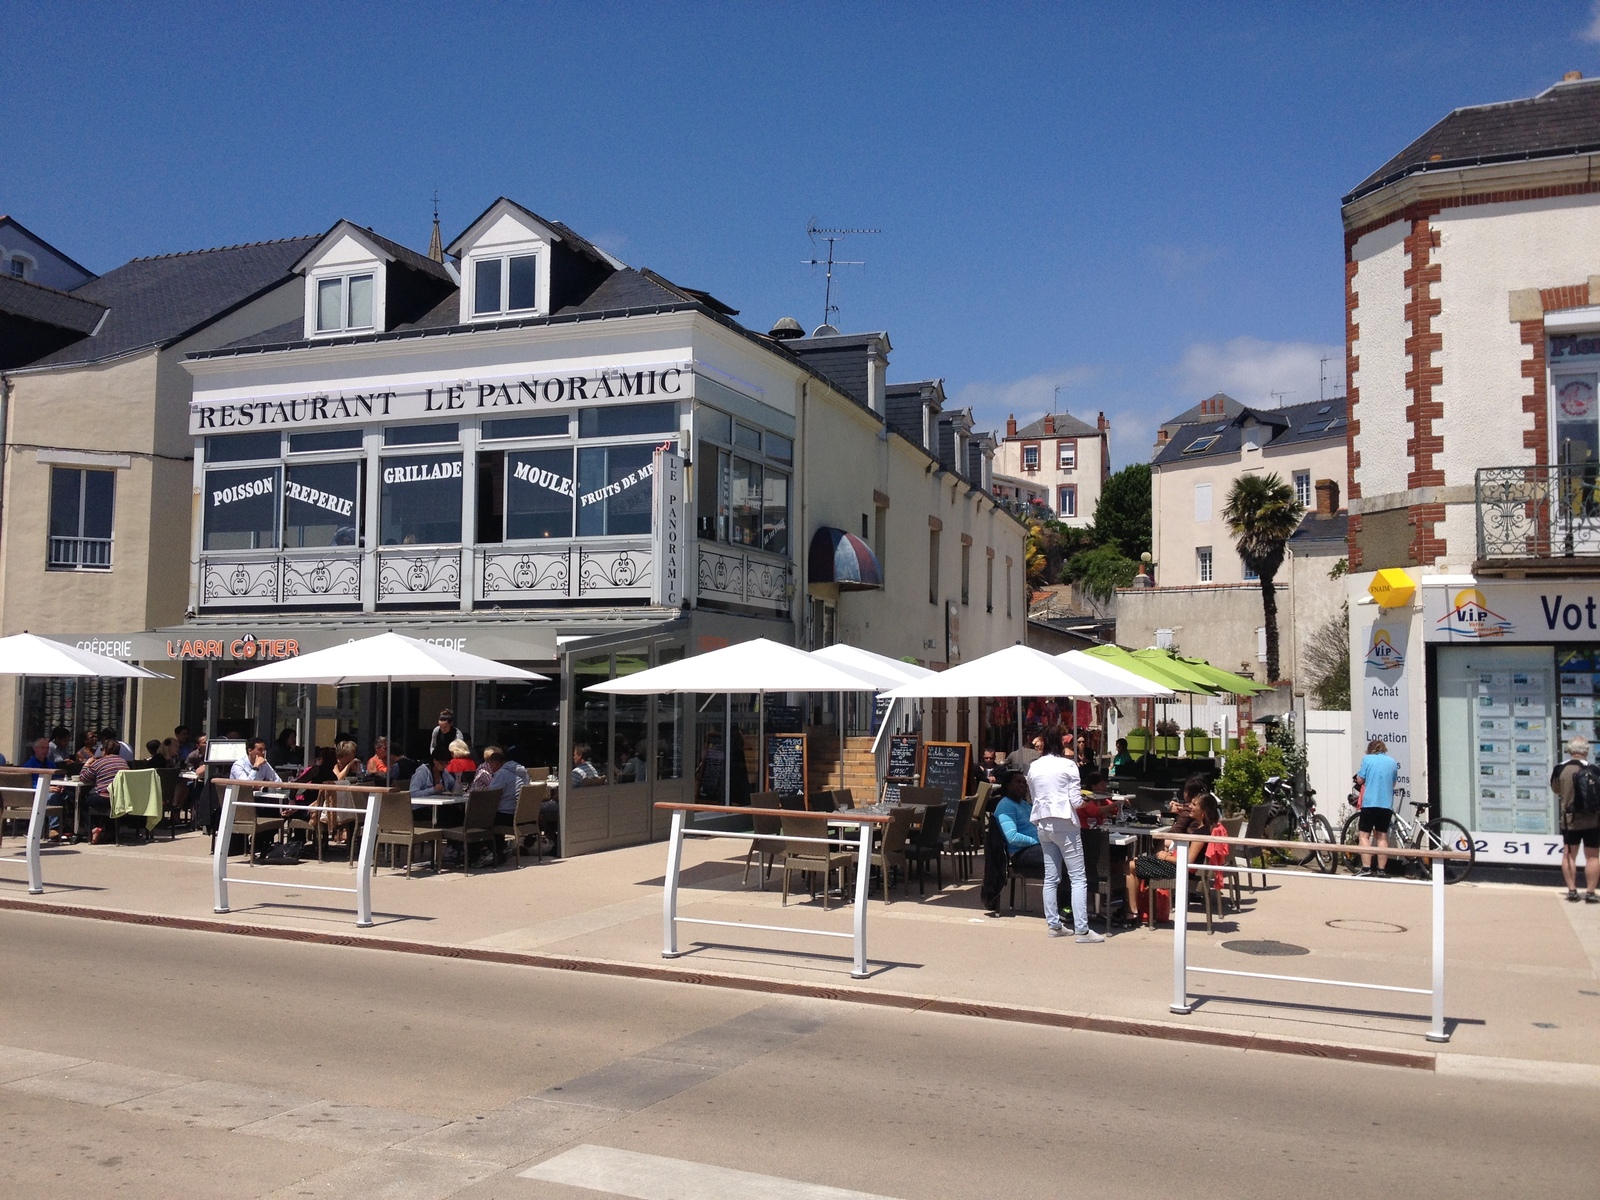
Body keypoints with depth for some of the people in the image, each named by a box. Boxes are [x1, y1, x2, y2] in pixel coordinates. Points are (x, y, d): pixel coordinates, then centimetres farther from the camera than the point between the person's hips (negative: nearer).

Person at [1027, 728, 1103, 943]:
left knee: (1051, 878, 11)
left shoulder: (1033, 767, 6)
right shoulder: (1068, 765, -9)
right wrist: (1081, 798, 11)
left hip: (1043, 824, 6)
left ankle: (1054, 925, 14)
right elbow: (1076, 801, -9)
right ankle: (1082, 930, -6)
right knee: (1078, 878, -2)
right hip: (1064, 824, -6)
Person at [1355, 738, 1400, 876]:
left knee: (1364, 835, 0)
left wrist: (1358, 772, 17)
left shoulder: (1367, 759, -1)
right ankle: (1381, 870, 8)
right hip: (1387, 804, 4)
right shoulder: (1392, 762, 11)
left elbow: (1360, 779, -1)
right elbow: (1393, 782, 20)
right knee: (1382, 837, 10)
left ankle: (1366, 869, -10)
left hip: (1370, 803, -4)